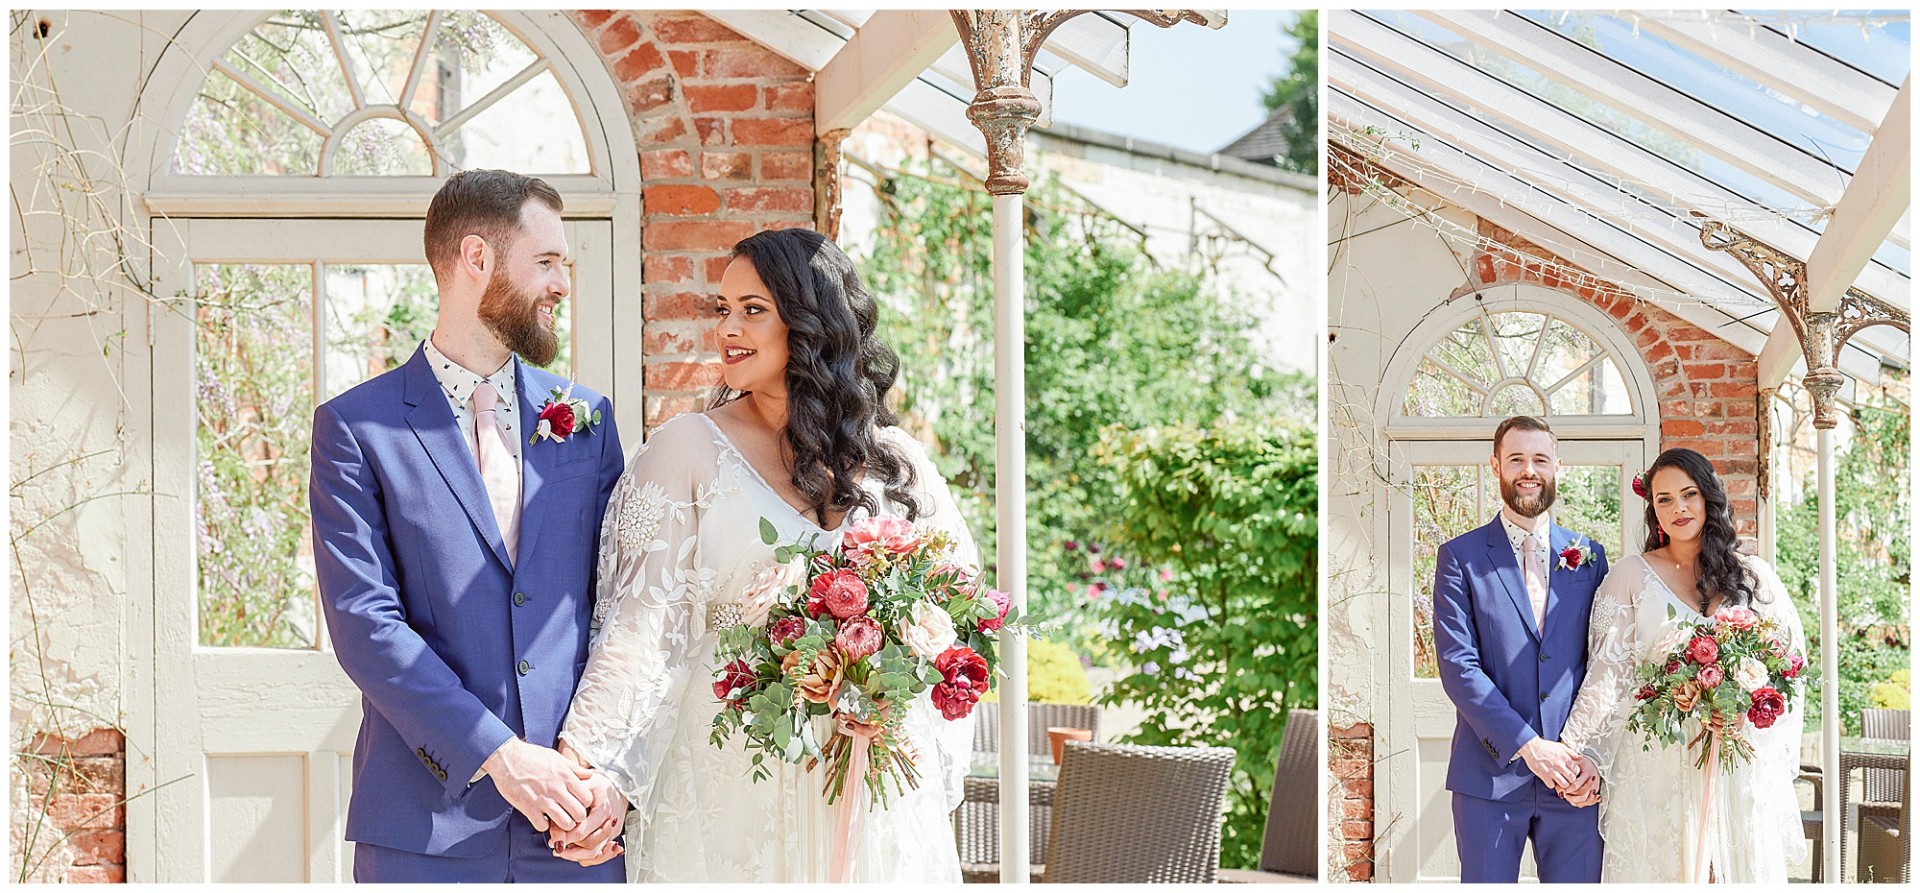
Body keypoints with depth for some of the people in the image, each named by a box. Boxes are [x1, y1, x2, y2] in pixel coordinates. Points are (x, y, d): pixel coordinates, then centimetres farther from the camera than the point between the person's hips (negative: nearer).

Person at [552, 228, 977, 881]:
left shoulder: (895, 461, 5)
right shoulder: (687, 450, -3)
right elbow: (645, 621, -11)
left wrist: (916, 729, -8)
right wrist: (587, 763, -23)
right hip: (731, 779, -2)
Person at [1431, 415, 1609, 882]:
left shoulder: (1589, 557, 11)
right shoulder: (1460, 557, 2)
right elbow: (1458, 666, -7)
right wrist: (1527, 745, -14)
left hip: (1573, 771, 2)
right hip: (1489, 774, -2)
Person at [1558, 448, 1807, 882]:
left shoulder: (1754, 577, 9)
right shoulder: (1632, 577, 3)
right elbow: (1609, 670, -3)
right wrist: (1584, 752, -14)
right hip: (1657, 761, -1)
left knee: (1742, 867, 2)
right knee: (1660, 865, 0)